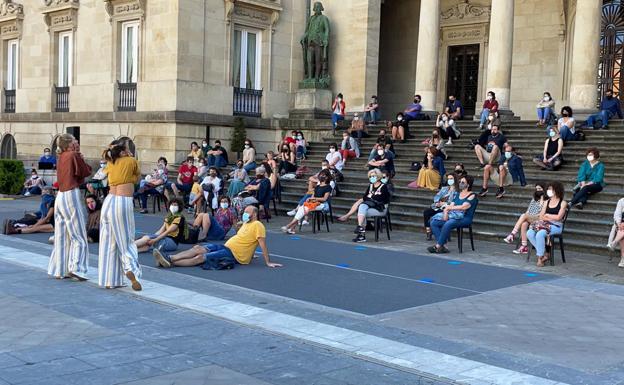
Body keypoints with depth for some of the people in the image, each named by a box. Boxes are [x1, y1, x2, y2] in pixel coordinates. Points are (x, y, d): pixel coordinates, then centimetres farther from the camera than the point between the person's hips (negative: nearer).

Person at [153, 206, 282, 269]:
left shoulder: (257, 225, -10)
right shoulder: (246, 223, 19)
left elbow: (263, 244, -15)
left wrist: (268, 262, -18)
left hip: (234, 255, -9)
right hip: (226, 246, 9)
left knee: (200, 258, -18)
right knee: (198, 248, -7)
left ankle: (170, 262, -21)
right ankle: (169, 258, -15)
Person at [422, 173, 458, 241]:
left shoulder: (457, 191, 3)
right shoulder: (444, 188, 25)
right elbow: (436, 196, 15)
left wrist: (444, 203, -16)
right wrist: (437, 202, -6)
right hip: (437, 207, 6)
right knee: (426, 212, -23)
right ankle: (428, 231, -23)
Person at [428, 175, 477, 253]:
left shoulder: (472, 195, -1)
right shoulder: (458, 194, 21)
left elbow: (464, 207, -14)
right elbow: (450, 206, 12)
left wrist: (450, 207, -3)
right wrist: (446, 212, -10)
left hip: (464, 218, -8)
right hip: (452, 216, 8)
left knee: (447, 224, -37)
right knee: (433, 222, -12)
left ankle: (438, 246, -25)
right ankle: (443, 246, -21)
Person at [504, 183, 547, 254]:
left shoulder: (546, 201, 5)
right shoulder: (534, 200, 25)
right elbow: (528, 211, 17)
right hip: (528, 219, 5)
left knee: (524, 215, -31)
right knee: (524, 224, -31)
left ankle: (512, 235, -32)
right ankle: (524, 247, -36)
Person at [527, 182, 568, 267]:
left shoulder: (563, 203, 2)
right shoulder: (547, 202, 18)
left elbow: (558, 217, -9)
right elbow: (541, 217, 11)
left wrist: (547, 215, 3)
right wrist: (552, 218, -4)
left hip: (556, 226, -6)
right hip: (545, 225, 6)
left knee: (540, 234, -34)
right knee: (529, 233, -22)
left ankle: (540, 257, -20)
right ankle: (544, 254, -15)